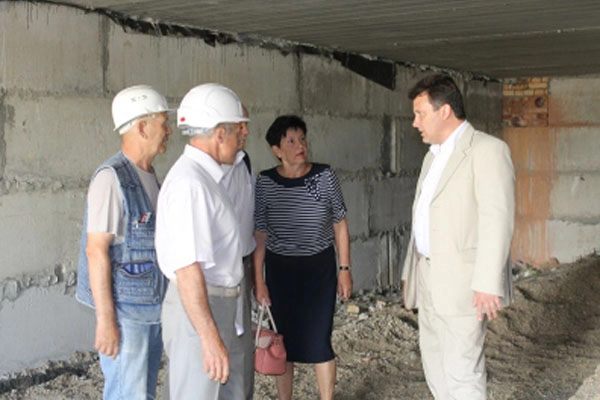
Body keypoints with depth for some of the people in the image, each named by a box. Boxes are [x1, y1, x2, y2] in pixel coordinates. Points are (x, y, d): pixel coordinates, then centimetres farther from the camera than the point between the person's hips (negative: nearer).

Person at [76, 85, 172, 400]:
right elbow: (96, 250, -18)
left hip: (153, 309, 8)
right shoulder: (111, 178, -16)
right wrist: (105, 320, -19)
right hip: (126, 311, -8)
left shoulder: (149, 176, 10)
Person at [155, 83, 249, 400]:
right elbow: (187, 267, -26)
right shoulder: (189, 182, -20)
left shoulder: (206, 176, 12)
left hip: (218, 307, 10)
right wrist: (210, 337, -28)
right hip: (197, 311, -10)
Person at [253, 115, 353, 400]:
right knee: (283, 340, 10)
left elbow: (340, 224, 2)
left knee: (319, 340, -1)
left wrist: (345, 269, 0)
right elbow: (260, 233, -1)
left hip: (319, 267, -1)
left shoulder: (325, 176, -5)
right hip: (280, 269, 1)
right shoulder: (265, 182, -5)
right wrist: (258, 279, -3)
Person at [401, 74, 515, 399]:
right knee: (434, 362, 14)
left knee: (462, 372, -8)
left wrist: (488, 284, -23)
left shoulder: (487, 150, -10)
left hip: (463, 284, -9)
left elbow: (497, 220, -18)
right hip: (429, 282, 9)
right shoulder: (433, 155, 17)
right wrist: (410, 273, 19)